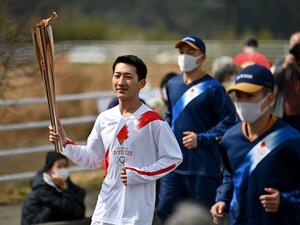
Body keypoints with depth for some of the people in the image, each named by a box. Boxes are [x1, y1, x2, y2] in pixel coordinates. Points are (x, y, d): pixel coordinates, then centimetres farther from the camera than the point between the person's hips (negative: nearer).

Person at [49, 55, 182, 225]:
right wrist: (65, 144, 1)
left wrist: (139, 175, -15)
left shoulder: (153, 121, -10)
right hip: (106, 209, 5)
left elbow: (174, 158, -7)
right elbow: (92, 159, 16)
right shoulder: (105, 119, 8)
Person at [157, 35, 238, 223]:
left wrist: (201, 138, -17)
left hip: (203, 167, -6)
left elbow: (230, 121, -13)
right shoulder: (173, 84, 12)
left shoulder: (212, 88, -10)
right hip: (174, 163, 6)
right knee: (165, 210, 3)